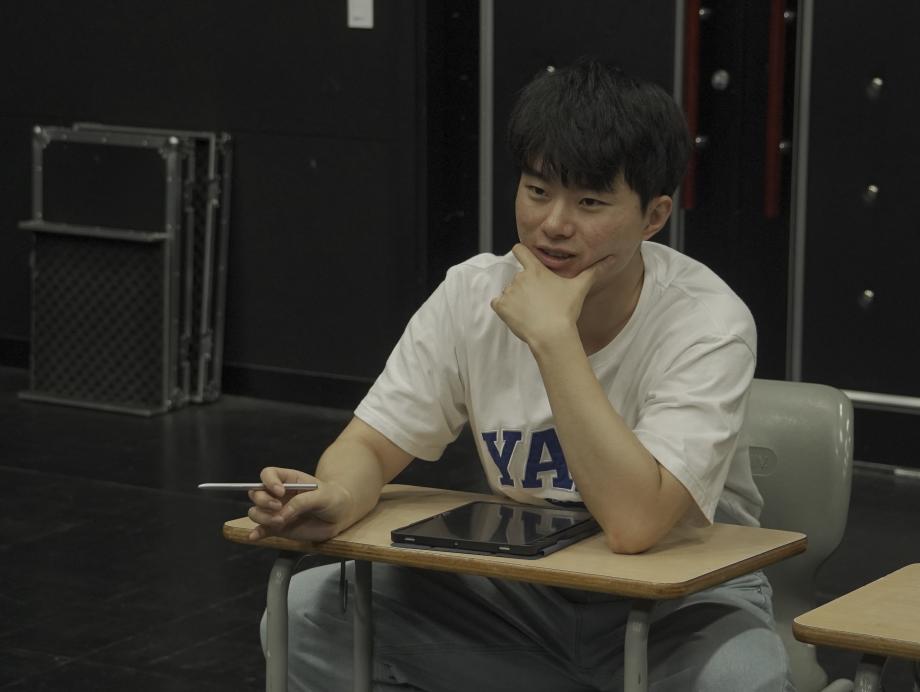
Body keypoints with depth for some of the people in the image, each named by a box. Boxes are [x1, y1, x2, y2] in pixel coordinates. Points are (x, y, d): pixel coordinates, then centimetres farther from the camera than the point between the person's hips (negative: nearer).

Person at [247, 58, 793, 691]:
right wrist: (334, 501, -29)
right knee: (309, 611, -13)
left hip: (684, 597, -4)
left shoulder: (709, 323, -23)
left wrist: (552, 336, -33)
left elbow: (635, 524, -36)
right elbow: (372, 444, -5)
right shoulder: (474, 294, -9)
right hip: (523, 587, 4)